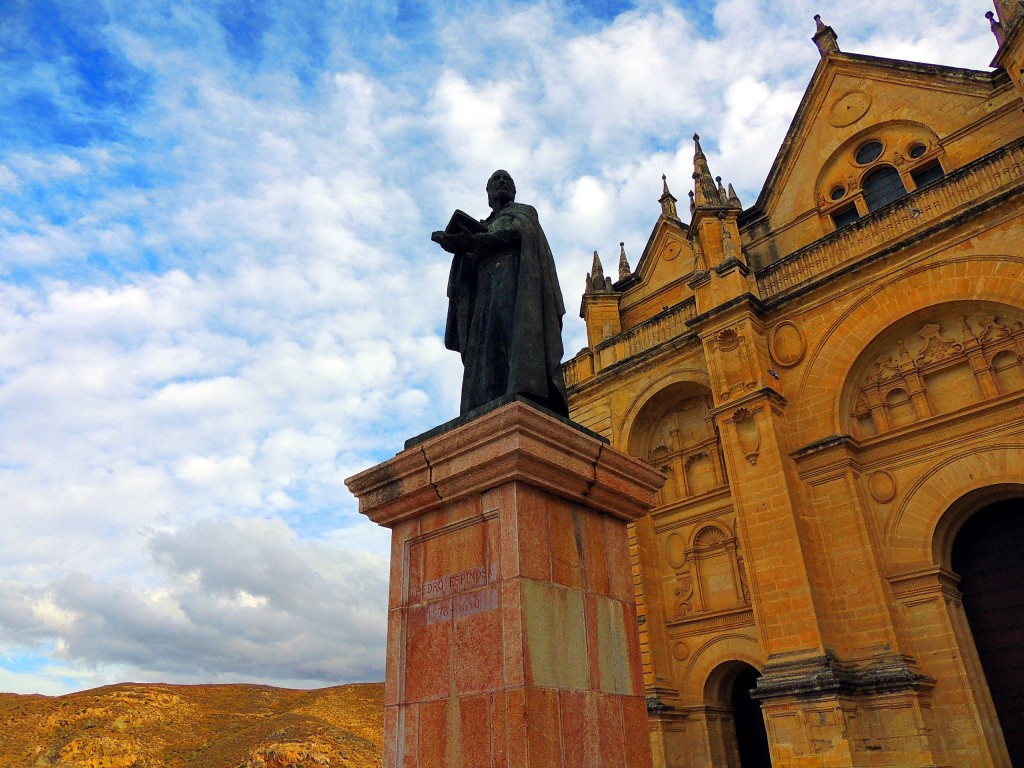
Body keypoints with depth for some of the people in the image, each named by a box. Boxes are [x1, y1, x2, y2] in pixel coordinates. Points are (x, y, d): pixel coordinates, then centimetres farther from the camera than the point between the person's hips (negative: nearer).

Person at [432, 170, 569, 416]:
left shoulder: (524, 211, 24)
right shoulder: (485, 226, 34)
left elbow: (516, 234, 0)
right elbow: (471, 264, 17)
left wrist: (470, 241, -3)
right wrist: (458, 242, -4)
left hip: (515, 275, -4)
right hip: (487, 288, 4)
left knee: (518, 333, -27)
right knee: (488, 348, -15)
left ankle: (529, 400, -44)